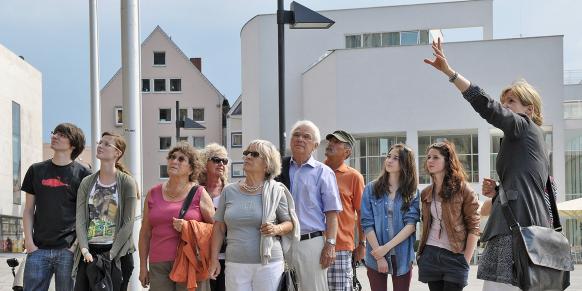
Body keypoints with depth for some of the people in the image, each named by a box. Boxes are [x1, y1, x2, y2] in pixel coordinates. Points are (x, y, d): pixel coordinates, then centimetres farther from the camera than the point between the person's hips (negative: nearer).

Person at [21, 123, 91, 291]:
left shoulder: (82, 174, 4)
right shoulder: (36, 171, 13)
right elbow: (28, 210, 13)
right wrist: (29, 242, 2)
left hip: (68, 250, -3)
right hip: (38, 250, 3)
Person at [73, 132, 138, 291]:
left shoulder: (127, 182, -1)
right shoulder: (87, 182, 10)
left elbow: (128, 223, -6)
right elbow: (80, 221, 3)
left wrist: (111, 254, -12)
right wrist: (85, 251, -11)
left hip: (116, 253, -3)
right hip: (89, 253, 3)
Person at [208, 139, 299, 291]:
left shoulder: (276, 191, 2)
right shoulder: (229, 191, 9)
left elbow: (290, 223, 8)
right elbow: (219, 228, 12)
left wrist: (277, 229, -14)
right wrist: (214, 260, 6)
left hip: (269, 265, -2)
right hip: (235, 265, 2)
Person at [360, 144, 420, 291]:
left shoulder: (413, 193, 3)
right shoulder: (371, 189, 2)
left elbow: (411, 225, -8)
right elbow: (367, 224, -4)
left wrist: (386, 247, -17)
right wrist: (379, 255, -12)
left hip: (402, 257, 0)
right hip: (375, 256, 0)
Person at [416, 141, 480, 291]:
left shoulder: (463, 190, -4)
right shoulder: (426, 194, 12)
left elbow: (473, 227, -7)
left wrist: (466, 260, -12)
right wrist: (421, 253, 10)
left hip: (454, 256, -5)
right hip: (430, 255, 5)